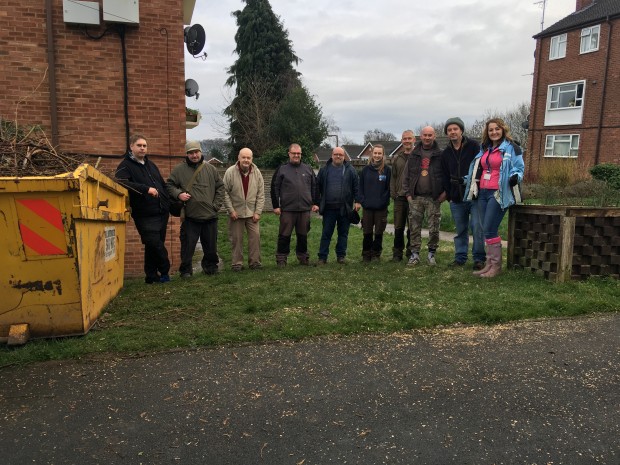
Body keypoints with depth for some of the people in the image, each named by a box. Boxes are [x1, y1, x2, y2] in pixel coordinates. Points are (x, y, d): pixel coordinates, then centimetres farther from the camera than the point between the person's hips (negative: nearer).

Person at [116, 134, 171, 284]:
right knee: (155, 245, -12)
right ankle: (164, 271, 6)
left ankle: (151, 276, 18)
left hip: (162, 214, 7)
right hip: (145, 216, -6)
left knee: (155, 245, 9)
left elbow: (163, 185, 26)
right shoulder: (125, 166, -2)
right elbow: (122, 183, -22)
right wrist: (146, 189, -26)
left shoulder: (151, 165, 21)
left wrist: (168, 205, 19)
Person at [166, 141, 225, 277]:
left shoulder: (211, 169, 7)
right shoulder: (179, 169, 1)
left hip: (210, 216, 2)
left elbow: (220, 187, 11)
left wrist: (217, 205, 3)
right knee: (188, 245, 2)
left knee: (211, 246, 13)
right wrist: (178, 194, -12)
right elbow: (169, 185, 7)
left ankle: (210, 266, 32)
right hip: (190, 217, -2)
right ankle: (186, 270, 17)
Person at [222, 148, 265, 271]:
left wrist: (258, 211, -4)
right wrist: (231, 210, -10)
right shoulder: (230, 172, -8)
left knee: (255, 236, 2)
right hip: (236, 212, -2)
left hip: (252, 213, 2)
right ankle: (237, 263, 17)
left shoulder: (257, 173, 0)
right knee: (236, 238, 5)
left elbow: (261, 194, 2)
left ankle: (254, 262, 14)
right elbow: (225, 193, -7)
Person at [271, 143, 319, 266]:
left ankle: (303, 257, 23)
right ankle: (281, 258, 11)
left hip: (305, 209, 3)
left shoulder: (308, 169, 12)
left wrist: (315, 203, 9)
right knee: (284, 235, 2)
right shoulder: (282, 169, 3)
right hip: (287, 209, -2)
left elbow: (314, 187, 15)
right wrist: (276, 206, -3)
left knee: (303, 235, 11)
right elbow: (275, 188, 2)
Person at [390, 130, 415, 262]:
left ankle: (411, 253, 14)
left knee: (412, 227, 3)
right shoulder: (396, 158, 13)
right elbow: (393, 178, 15)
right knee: (398, 227, 7)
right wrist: (393, 194, 4)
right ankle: (397, 253, 15)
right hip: (399, 198, 4)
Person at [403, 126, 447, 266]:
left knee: (434, 228, 3)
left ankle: (432, 253, 16)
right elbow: (406, 176, 10)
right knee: (414, 227, 4)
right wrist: (408, 193, 3)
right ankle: (415, 254, 13)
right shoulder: (414, 155, 9)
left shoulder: (440, 155, 2)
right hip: (416, 197, 2)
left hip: (433, 198, -2)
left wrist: (445, 192, -7)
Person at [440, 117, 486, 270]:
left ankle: (479, 258, 4)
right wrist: (449, 195, 8)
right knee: (461, 230, 11)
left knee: (477, 227, -6)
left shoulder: (473, 146, -1)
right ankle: (460, 257, 20)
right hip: (456, 199, 4)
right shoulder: (445, 153, 12)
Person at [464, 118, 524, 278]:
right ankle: (489, 264, 15)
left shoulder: (511, 148, -1)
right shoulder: (484, 149, 19)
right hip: (482, 193, 7)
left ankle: (496, 265, 0)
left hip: (498, 194, -7)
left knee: (489, 230, -11)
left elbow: (519, 168, -4)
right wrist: (468, 181, 23)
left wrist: (515, 177, -24)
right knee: (487, 230, 8)